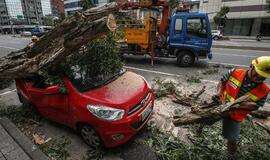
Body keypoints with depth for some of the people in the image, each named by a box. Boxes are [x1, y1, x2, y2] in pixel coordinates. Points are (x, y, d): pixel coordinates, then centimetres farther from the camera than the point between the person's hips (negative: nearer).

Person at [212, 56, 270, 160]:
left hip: (235, 116, 0)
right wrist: (219, 93, -18)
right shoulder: (235, 73, -17)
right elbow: (222, 82, -1)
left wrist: (238, 105, -26)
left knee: (232, 139, 10)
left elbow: (255, 106, -9)